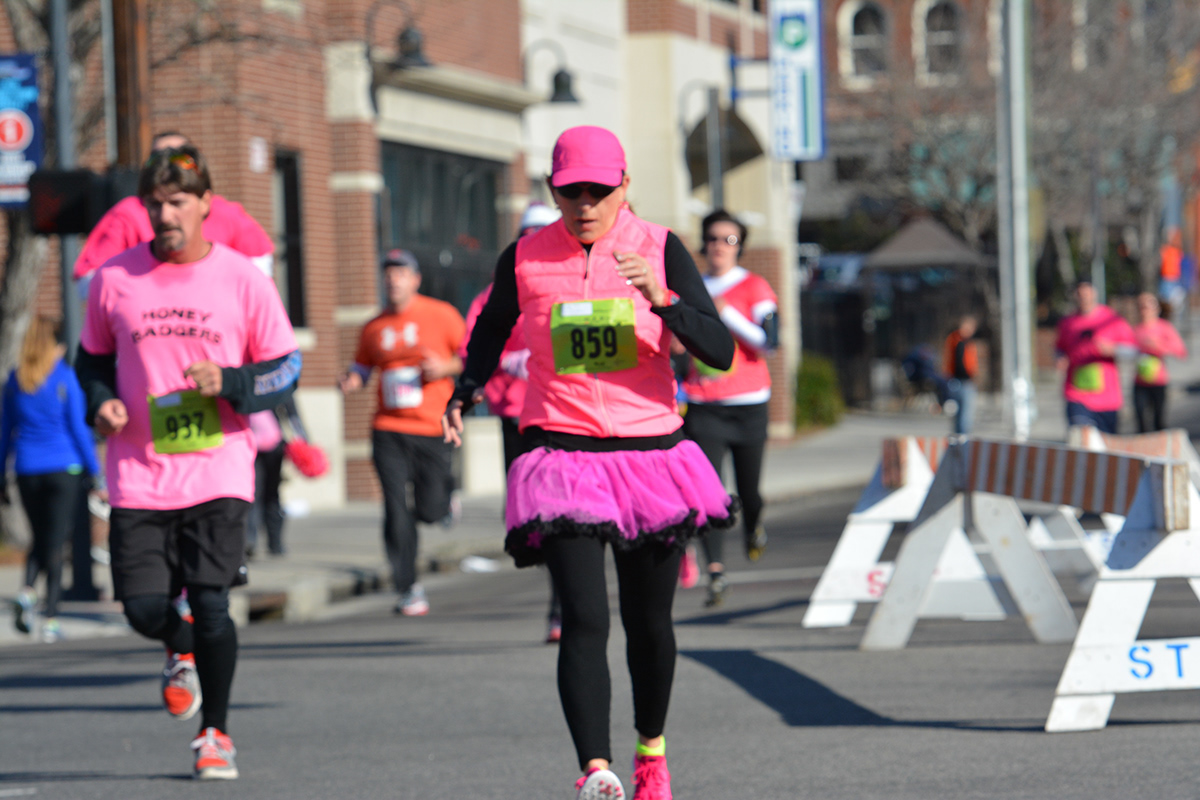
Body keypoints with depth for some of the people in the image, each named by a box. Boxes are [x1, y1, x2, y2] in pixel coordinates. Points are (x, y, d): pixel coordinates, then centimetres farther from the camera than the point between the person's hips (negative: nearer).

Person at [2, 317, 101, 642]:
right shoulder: (65, 377, -7)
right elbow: (78, 428, -7)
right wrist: (96, 472, -1)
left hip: (28, 470, 3)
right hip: (64, 468, -3)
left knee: (39, 539, 18)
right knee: (56, 542, 1)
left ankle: (27, 591, -7)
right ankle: (50, 619, -2)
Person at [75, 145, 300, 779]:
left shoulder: (243, 279, 0)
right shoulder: (114, 279, 4)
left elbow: (286, 369, 5)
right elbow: (92, 359, 17)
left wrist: (230, 383, -13)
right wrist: (101, 403, -3)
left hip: (219, 472, -2)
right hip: (139, 476, 2)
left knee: (210, 605, -9)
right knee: (144, 609, -4)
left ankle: (215, 731, 12)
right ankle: (181, 653, 33)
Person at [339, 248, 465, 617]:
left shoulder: (441, 315, 1)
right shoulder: (374, 328, 10)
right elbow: (362, 366, 20)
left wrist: (445, 367, -12)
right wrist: (351, 380, -2)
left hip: (432, 429, -2)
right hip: (389, 430, 2)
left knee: (431, 511, -3)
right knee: (396, 510, -7)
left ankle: (444, 492, 36)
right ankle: (409, 590, 2)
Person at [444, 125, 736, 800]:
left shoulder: (661, 249, -2)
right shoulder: (525, 259, 1)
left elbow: (720, 352, -10)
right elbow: (490, 334, 19)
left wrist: (661, 299, -26)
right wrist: (464, 395, 0)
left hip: (651, 452, 1)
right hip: (561, 456, -1)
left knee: (648, 622, 13)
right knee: (585, 619, -17)